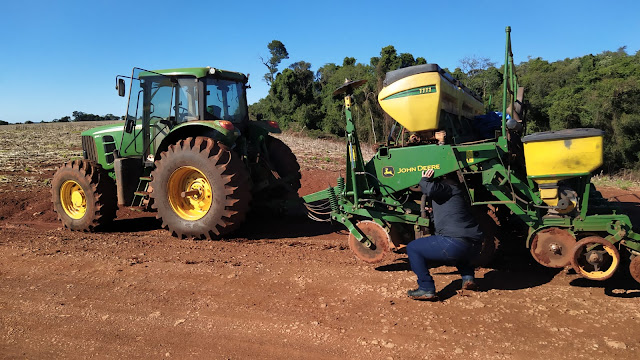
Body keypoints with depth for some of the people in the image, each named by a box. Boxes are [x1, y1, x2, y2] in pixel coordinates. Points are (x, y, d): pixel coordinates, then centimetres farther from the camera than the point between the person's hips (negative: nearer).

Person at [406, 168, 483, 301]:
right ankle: (468, 277, 25)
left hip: (456, 245, -10)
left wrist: (424, 180, -1)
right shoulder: (455, 188, 27)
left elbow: (431, 190, -21)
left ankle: (426, 289, -3)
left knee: (413, 248, 2)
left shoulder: (446, 187, 0)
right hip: (475, 247, 10)